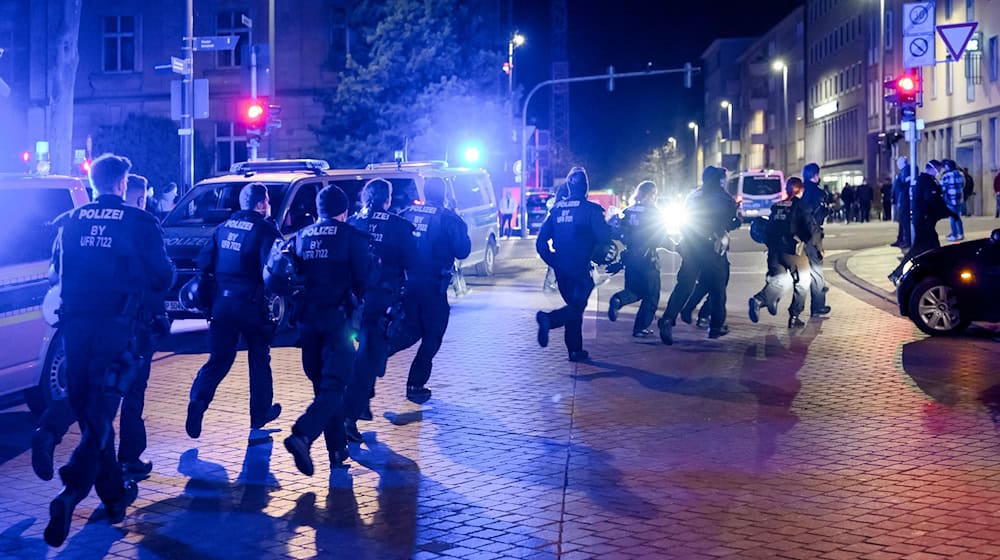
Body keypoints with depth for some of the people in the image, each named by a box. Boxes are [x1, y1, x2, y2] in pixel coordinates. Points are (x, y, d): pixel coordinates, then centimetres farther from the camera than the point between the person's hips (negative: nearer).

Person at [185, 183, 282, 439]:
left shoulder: (224, 227, 10)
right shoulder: (265, 230, -9)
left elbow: (204, 262, 10)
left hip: (222, 302, 4)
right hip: (252, 304, -4)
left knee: (218, 360, 8)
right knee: (259, 358, 13)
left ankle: (198, 401, -13)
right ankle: (260, 413, 21)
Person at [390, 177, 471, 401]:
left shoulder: (408, 213, 7)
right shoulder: (447, 218, -7)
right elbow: (462, 251, -4)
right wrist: (461, 227, 9)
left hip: (406, 281, 5)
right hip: (432, 285, -5)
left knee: (411, 330, 20)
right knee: (432, 336, 8)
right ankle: (416, 386, 7)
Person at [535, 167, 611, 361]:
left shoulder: (557, 208, 7)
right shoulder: (591, 209, -9)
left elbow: (541, 242, 7)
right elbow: (604, 239, -13)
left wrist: (554, 262, 15)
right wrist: (599, 257, 7)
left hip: (561, 270, 6)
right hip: (581, 269, -6)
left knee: (574, 306, 16)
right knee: (577, 307, -4)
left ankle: (575, 350, 16)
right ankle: (549, 319, -31)